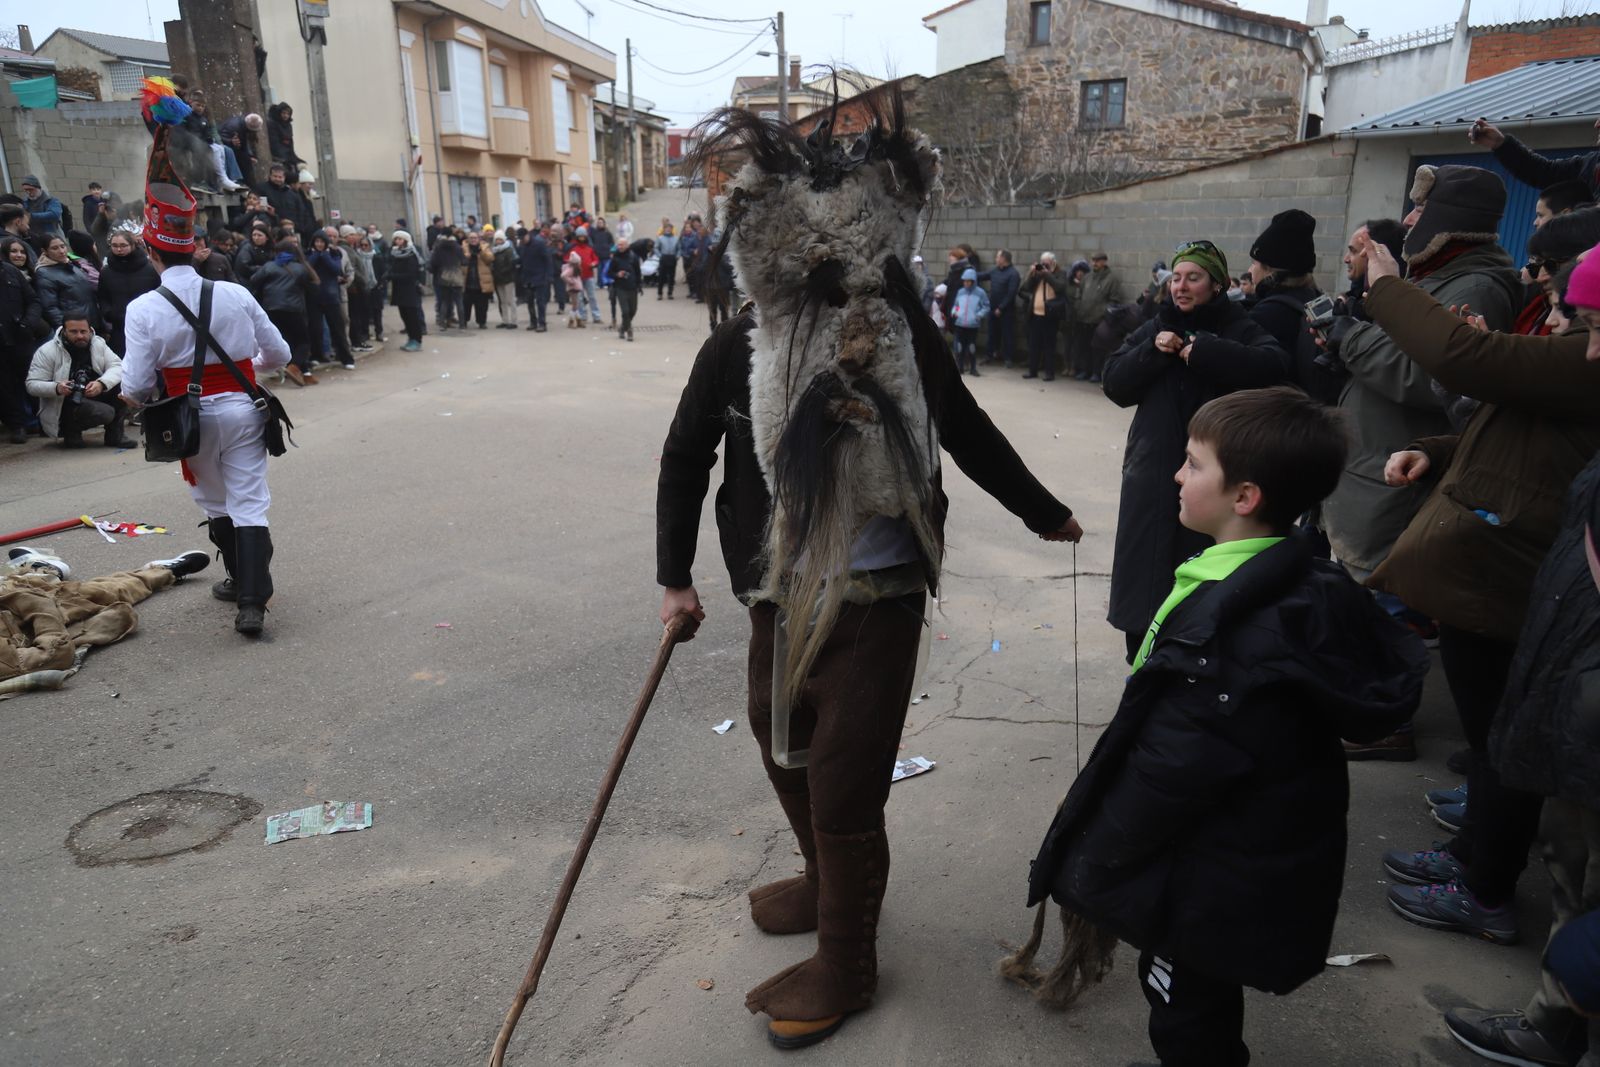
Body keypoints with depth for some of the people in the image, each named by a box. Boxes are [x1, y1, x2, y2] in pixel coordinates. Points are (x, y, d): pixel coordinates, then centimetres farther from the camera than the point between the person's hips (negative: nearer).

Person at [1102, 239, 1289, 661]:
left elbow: (1275, 364, -21)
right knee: (1144, 572, 7)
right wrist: (1152, 352, -12)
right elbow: (1114, 384, 3)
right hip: (1153, 474, 4)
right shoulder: (1155, 328, 12)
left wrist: (1204, 351, -25)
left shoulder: (1238, 328, 0)